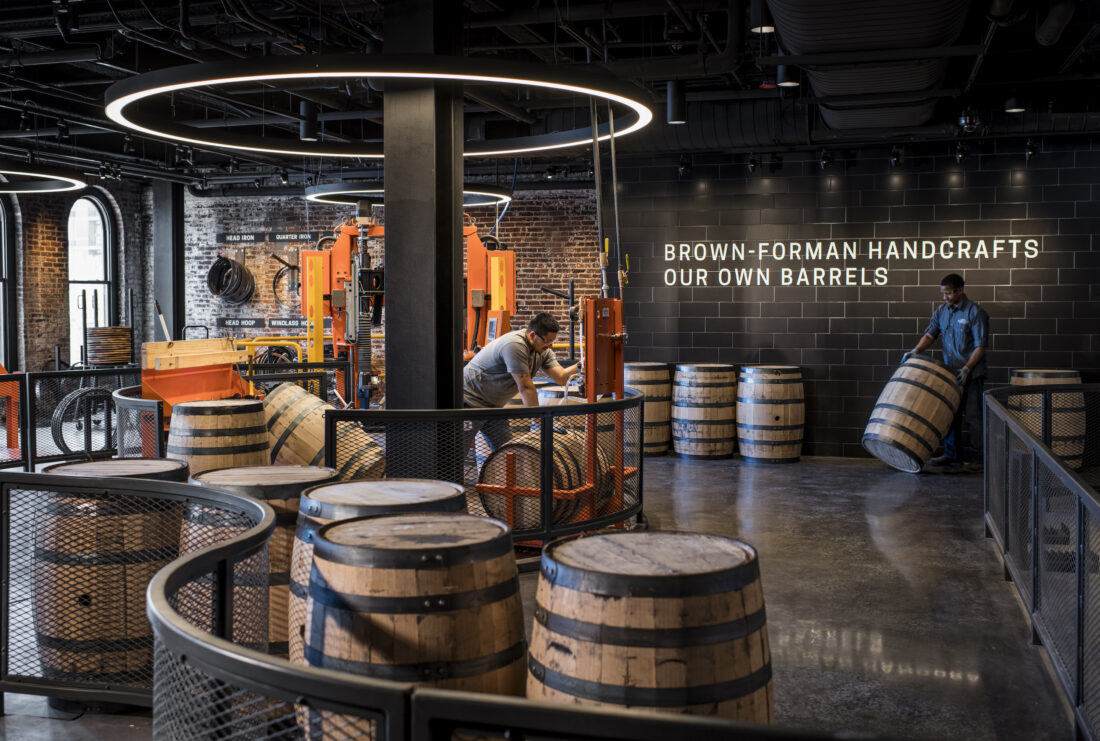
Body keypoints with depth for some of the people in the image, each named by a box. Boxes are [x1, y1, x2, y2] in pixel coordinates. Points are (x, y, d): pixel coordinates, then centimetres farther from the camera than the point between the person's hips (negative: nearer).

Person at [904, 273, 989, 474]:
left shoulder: (975, 312, -11)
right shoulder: (941, 310, 8)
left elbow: (980, 345, -13)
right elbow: (931, 333, 9)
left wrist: (967, 368, -21)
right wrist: (916, 350, -10)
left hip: (971, 373, -6)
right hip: (950, 372, 6)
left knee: (972, 416, -3)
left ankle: (973, 459, 3)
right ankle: (951, 455, 18)